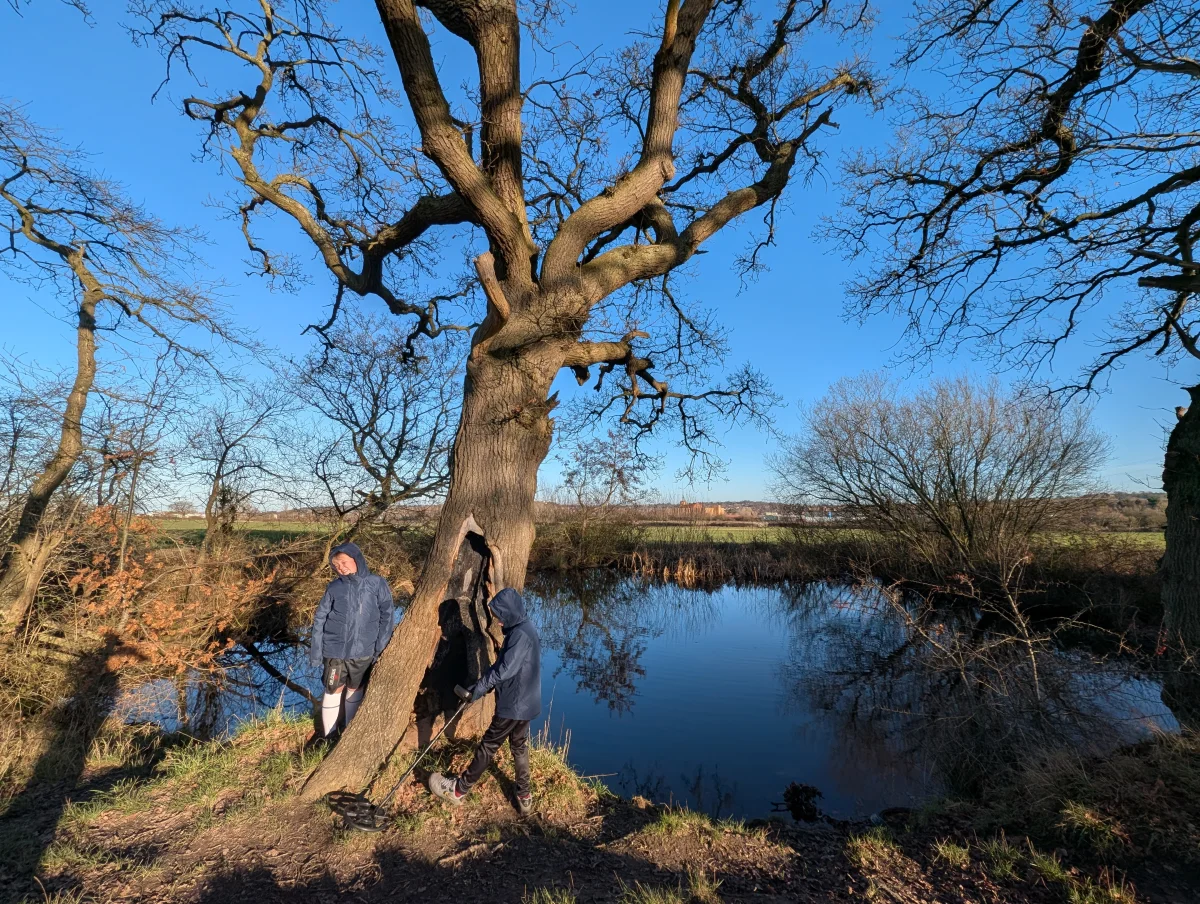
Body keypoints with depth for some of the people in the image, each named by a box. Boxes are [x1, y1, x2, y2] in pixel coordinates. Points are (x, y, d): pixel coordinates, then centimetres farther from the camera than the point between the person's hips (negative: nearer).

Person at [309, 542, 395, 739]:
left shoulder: (376, 583, -8)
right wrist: (315, 651, -4)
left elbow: (386, 615, -4)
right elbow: (319, 619, -1)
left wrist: (381, 646, -6)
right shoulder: (334, 587, -5)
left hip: (363, 651, 0)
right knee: (334, 690, 8)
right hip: (334, 650, 0)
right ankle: (329, 737, 27)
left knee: (355, 689, 17)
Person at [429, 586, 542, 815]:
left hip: (514, 703, -9)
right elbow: (504, 664, 11)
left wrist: (479, 688, -15)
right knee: (519, 745, 19)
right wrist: (484, 684, 2)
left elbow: (505, 669, -27)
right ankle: (524, 796, 29)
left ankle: (459, 790, 22)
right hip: (524, 702, 9)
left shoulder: (521, 634, -25)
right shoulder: (523, 629, 7)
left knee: (489, 745, 6)